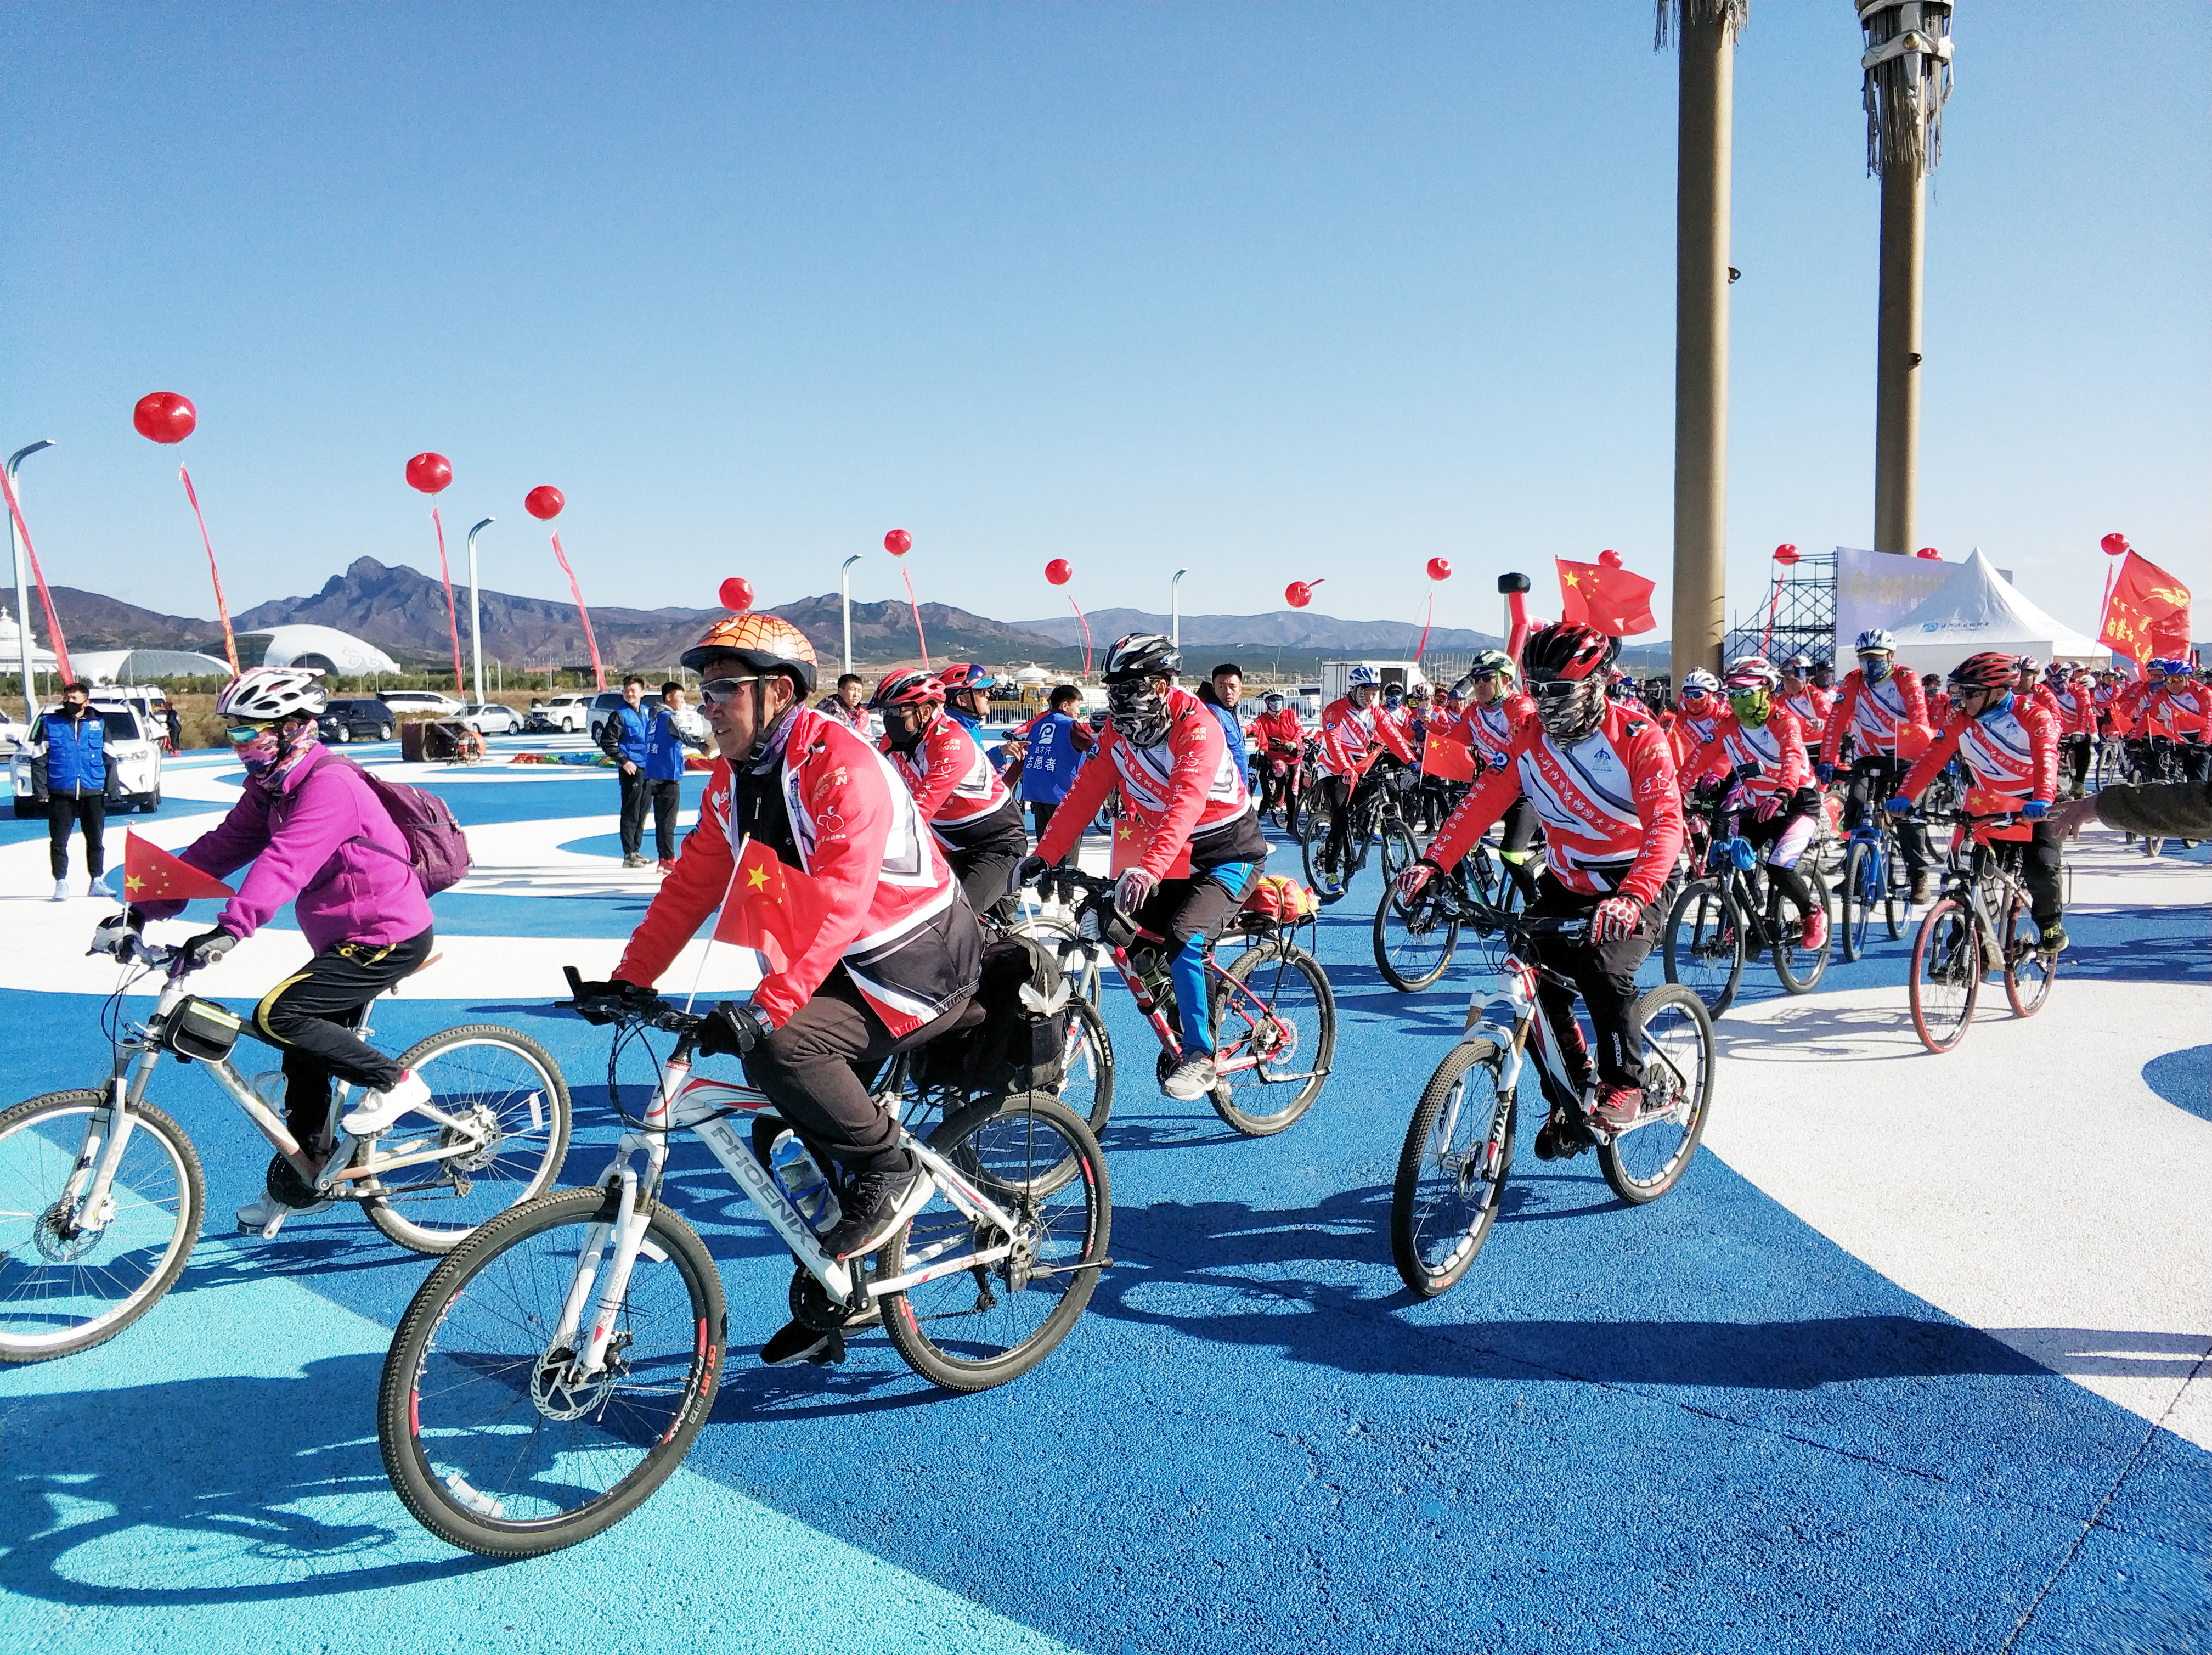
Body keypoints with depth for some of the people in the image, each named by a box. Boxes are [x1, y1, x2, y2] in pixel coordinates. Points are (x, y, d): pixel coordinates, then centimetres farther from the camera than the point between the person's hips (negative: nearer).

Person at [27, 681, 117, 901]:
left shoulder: (98, 724, 6)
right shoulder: (49, 722, 2)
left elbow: (109, 760, 9)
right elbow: (38, 759, 1)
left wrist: (113, 790, 3)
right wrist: (40, 790, -5)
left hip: (93, 792, 2)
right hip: (60, 793, -2)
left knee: (96, 840, 9)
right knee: (59, 841, 0)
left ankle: (97, 882, 19)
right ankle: (61, 884, 8)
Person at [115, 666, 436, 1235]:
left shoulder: (330, 784, -21)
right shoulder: (270, 790, 10)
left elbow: (286, 862, -34)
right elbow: (217, 850, 6)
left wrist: (230, 928, -44)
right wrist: (141, 910, -1)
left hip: (388, 937, -10)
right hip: (351, 936, 10)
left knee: (276, 1016, -19)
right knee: (305, 1058, 14)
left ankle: (393, 1081, -6)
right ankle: (305, 1181, 29)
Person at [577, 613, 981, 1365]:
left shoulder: (841, 765, -24)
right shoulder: (733, 778, 3)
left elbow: (837, 905, -34)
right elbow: (692, 883, 4)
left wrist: (767, 1007, -41)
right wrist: (630, 978, -6)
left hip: (919, 964, -9)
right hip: (846, 964, 9)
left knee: (778, 1047, -28)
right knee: (816, 1135, 11)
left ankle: (893, 1170, -7)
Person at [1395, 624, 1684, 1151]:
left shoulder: (1638, 737, -20)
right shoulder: (1531, 737, -5)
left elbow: (1665, 822, -31)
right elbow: (1484, 800, -10)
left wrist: (1631, 897, -48)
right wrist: (1433, 862, -25)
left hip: (1636, 885, -5)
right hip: (1565, 884, 5)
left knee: (1603, 970, -28)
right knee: (1538, 983, -10)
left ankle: (1624, 1084, -3)